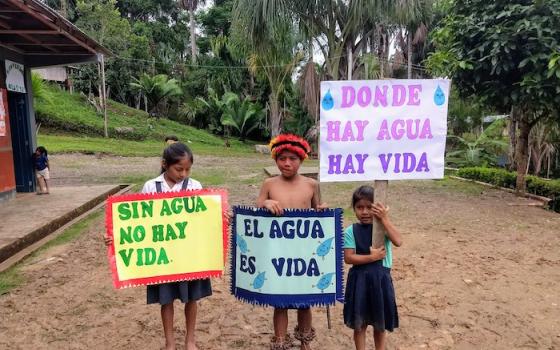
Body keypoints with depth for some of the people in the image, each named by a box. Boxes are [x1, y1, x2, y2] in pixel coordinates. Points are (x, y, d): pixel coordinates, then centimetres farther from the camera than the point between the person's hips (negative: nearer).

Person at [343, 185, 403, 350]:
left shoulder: (383, 226, -3)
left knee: (380, 324, 16)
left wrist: (385, 219, -24)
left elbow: (398, 241, -21)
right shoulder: (351, 231, -6)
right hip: (359, 279, -1)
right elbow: (348, 258, -12)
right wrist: (371, 257, -20)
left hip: (380, 278, 1)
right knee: (359, 323, 13)